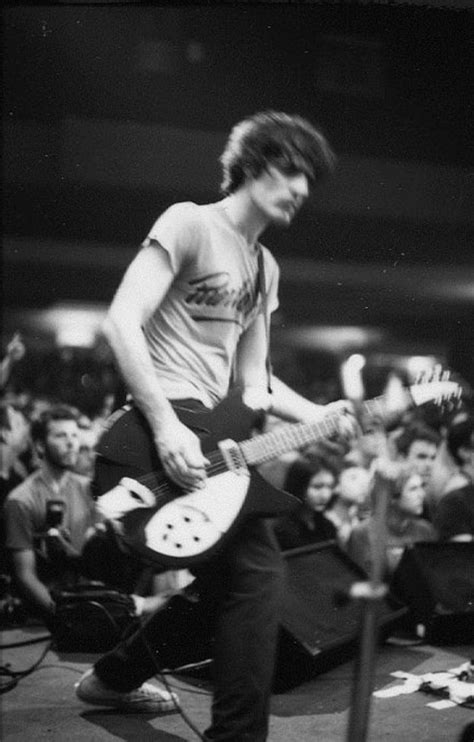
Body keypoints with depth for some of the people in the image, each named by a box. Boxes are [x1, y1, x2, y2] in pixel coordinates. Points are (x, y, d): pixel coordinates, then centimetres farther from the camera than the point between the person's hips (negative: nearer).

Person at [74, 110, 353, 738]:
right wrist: (166, 427, -26)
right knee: (256, 570, -15)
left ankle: (113, 678, 33)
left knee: (225, 579, 15)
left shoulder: (265, 267, 19)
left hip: (213, 438, 10)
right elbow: (121, 323, -18)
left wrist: (317, 416, 1)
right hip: (163, 431, -10)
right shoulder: (190, 223, -8)